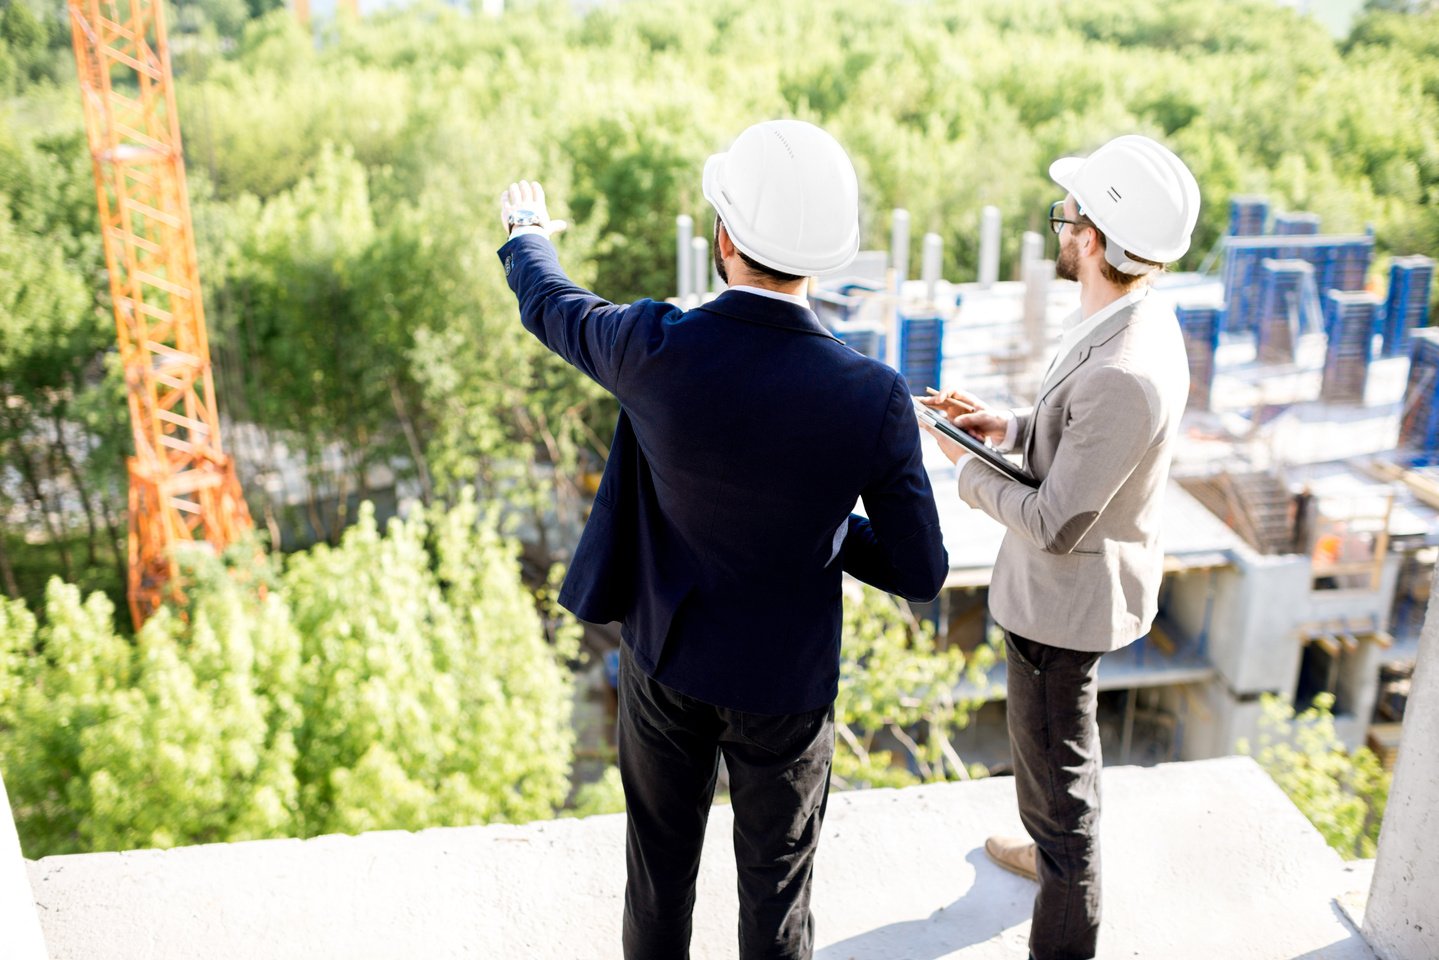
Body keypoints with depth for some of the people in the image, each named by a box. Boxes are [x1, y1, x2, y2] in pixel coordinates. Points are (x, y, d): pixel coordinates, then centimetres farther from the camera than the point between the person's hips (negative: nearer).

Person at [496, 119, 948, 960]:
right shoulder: (875, 396, -25)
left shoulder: (657, 351, -25)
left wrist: (527, 235, 22)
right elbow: (922, 573, -15)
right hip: (786, 677, -1)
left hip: (668, 651, 2)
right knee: (777, 887, 22)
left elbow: (551, 307, 0)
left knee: (661, 867, 25)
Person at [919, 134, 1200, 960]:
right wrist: (1007, 426, -3)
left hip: (1068, 595, -10)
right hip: (1073, 585, 10)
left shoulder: (1122, 375, -35)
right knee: (1050, 737, 31)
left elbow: (1055, 524, -27)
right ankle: (1053, 850, 58)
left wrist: (970, 468, -13)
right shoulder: (1138, 320, -4)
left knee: (1057, 763, 9)